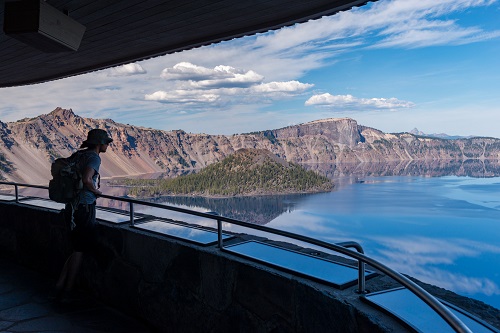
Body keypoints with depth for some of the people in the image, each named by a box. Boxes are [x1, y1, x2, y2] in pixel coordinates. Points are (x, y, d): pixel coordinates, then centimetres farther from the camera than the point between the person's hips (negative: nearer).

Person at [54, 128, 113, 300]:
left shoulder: (79, 155, 13)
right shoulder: (94, 157, -12)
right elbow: (86, 179, -27)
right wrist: (96, 191, -8)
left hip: (72, 206, 8)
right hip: (84, 207, -8)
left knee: (78, 249, 17)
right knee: (80, 250, 4)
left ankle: (60, 285, 18)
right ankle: (68, 289, 12)